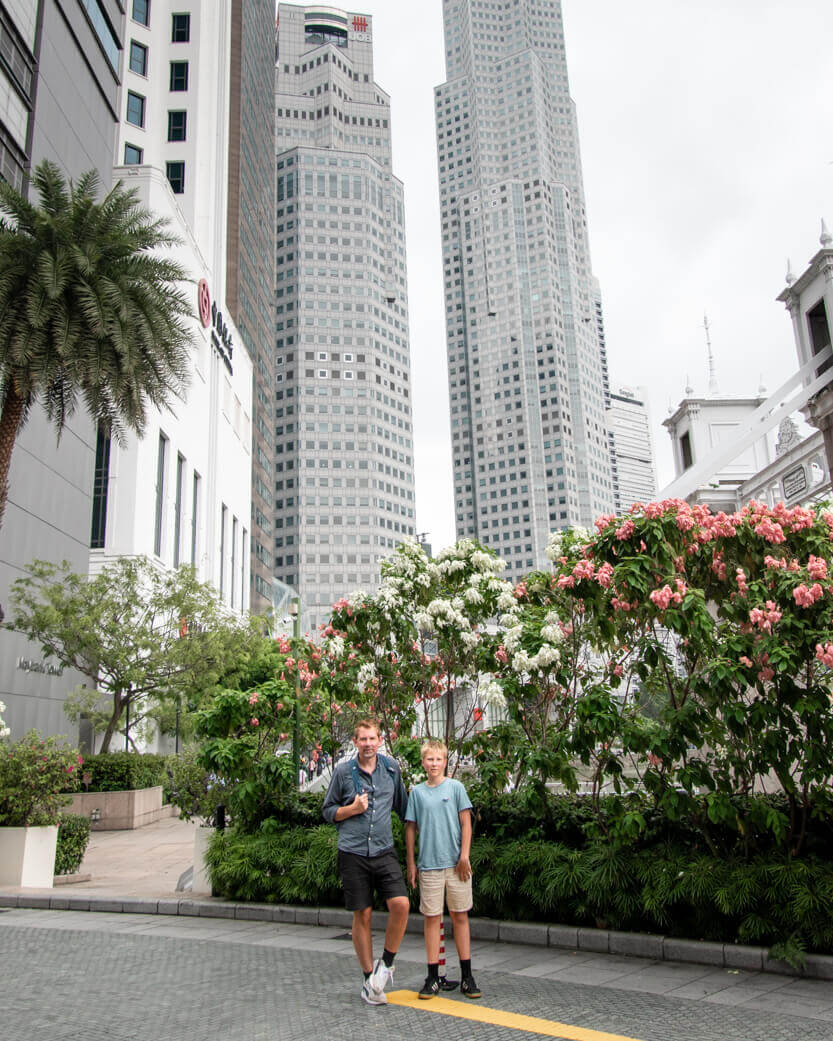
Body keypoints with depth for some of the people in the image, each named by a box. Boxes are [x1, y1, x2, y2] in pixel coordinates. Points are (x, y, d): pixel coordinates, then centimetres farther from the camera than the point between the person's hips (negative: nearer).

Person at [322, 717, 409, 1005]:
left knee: (401, 905, -14)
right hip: (353, 853, -1)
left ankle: (386, 963, 9)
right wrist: (353, 808, -9)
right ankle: (369, 979, 20)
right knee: (362, 915, 3)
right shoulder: (343, 771, 0)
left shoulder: (391, 768, 7)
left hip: (384, 851, 2)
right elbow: (328, 811, 7)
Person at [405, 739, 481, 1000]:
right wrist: (410, 863, 7)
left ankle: (467, 977, 15)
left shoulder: (455, 787, 1)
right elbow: (410, 829, 9)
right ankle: (433, 978, 13)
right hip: (428, 863, 1)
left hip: (455, 862, -1)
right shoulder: (417, 792, 5)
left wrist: (464, 856, -6)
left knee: (460, 917, 6)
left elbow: (466, 824, 1)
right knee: (432, 919, 5)